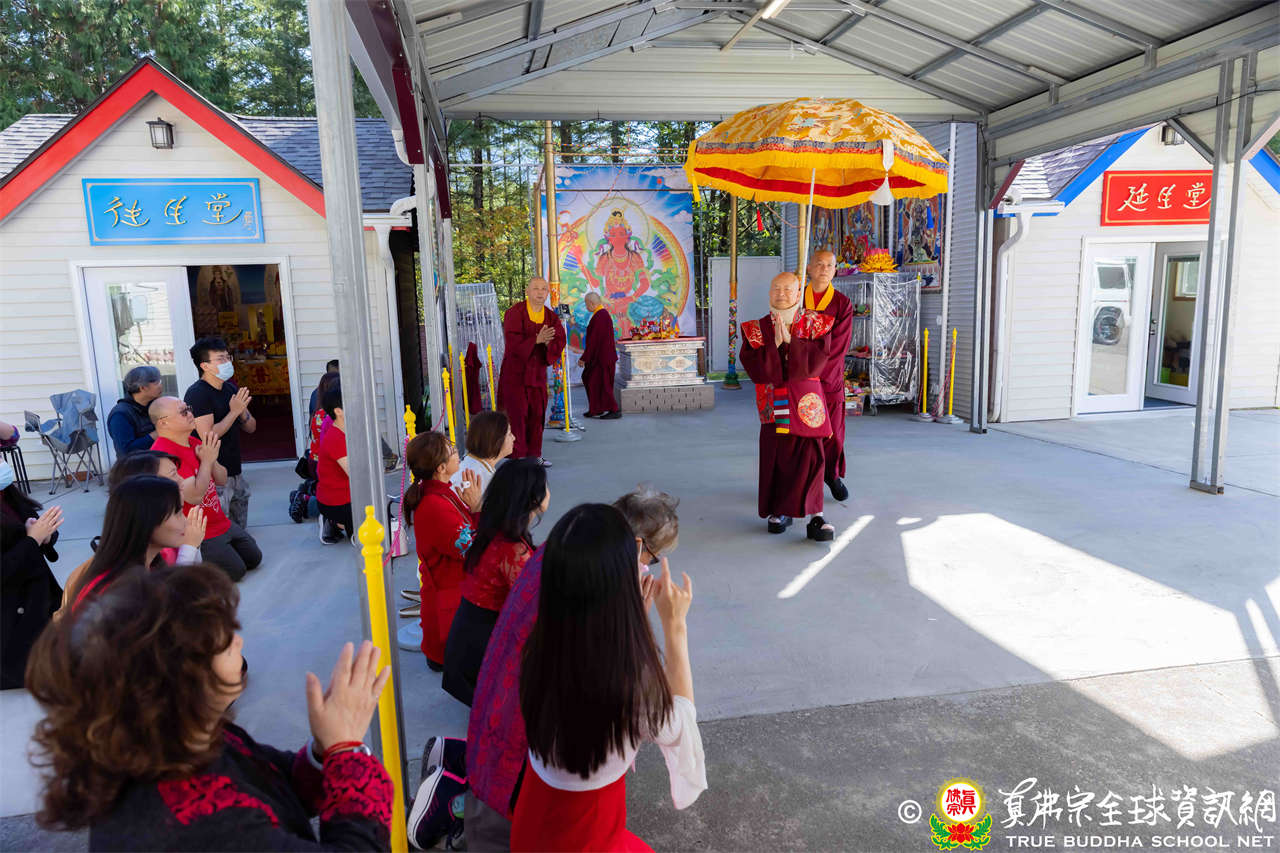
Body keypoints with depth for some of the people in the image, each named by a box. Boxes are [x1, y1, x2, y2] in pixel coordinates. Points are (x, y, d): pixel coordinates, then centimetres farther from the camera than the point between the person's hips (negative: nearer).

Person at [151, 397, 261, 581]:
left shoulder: (193, 442, 5)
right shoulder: (164, 454, -25)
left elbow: (223, 479, 8)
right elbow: (195, 497, -29)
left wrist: (212, 460, -12)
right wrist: (206, 460, -21)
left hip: (222, 523, 9)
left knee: (254, 559, 15)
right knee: (235, 571, -7)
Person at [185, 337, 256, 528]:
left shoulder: (231, 388, 10)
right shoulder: (197, 394, -15)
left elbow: (251, 427, 13)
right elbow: (208, 436, -23)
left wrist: (243, 412, -8)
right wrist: (234, 412, -19)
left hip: (235, 469, 8)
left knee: (240, 530, 18)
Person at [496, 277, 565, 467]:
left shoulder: (551, 316, 7)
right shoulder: (515, 312, -7)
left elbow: (559, 343, 0)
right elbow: (512, 340, -19)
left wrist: (548, 343, -22)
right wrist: (537, 340, -28)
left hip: (537, 372, 5)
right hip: (515, 371, -5)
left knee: (537, 414, 9)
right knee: (517, 414, -5)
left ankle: (534, 454, 20)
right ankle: (517, 456, 1)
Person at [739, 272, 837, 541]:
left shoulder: (815, 324, 3)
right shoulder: (756, 329, 5)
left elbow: (815, 363, -11)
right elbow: (756, 370, -8)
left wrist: (790, 341, -15)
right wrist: (775, 344, -17)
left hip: (805, 400, -1)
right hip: (773, 403, 1)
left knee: (808, 456, -7)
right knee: (776, 456, 2)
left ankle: (815, 517, -4)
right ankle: (779, 512, 17)